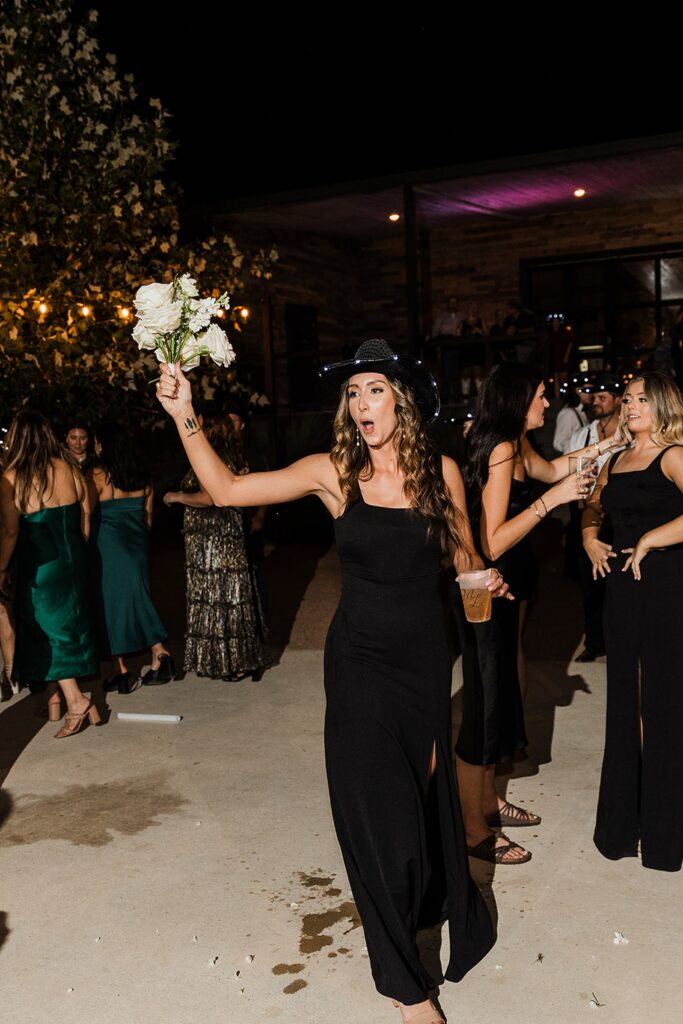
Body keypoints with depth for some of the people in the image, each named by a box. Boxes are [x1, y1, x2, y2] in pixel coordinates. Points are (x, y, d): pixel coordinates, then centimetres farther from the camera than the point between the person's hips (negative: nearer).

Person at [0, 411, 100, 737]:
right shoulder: (69, 469, 1)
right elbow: (85, 521, 6)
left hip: (37, 566, -5)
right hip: (72, 561, 5)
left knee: (46, 628, 2)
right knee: (70, 623, 14)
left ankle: (76, 701, -7)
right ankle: (54, 700, 24)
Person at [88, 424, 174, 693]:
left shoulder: (98, 474, -10)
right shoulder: (142, 475, 6)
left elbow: (87, 514, -11)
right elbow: (148, 515, 10)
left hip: (108, 547, -5)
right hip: (137, 547, 5)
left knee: (110, 601, 3)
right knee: (136, 598, 14)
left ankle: (120, 671, 7)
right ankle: (160, 654, 3)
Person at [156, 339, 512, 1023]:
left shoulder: (441, 471, -4)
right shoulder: (333, 472, -9)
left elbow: (463, 552, 14)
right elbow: (227, 489, -14)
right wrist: (187, 422, -22)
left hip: (425, 654, 2)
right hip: (360, 659, -2)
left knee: (426, 786, 19)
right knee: (377, 803, 2)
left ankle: (442, 902, 51)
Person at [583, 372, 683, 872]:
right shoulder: (615, 461, 12)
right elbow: (593, 507, 28)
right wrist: (590, 538, 10)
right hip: (622, 587, 7)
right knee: (626, 700, 13)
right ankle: (627, 816, 27)